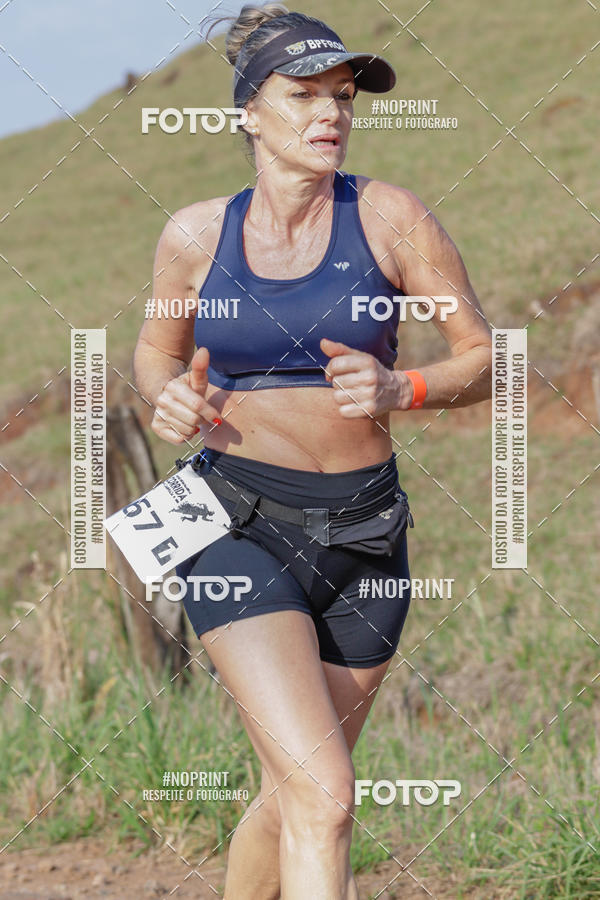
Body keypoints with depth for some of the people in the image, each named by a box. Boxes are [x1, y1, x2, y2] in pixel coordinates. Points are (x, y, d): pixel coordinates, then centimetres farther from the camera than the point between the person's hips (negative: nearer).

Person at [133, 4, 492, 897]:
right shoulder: (195, 235, -2)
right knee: (324, 795, -19)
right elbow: (157, 351, 16)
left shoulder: (389, 217, -5)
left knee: (293, 796, 15)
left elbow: (485, 360, 0)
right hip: (240, 528, -2)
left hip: (363, 533, 2)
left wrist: (400, 390, -20)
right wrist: (170, 398, -7)